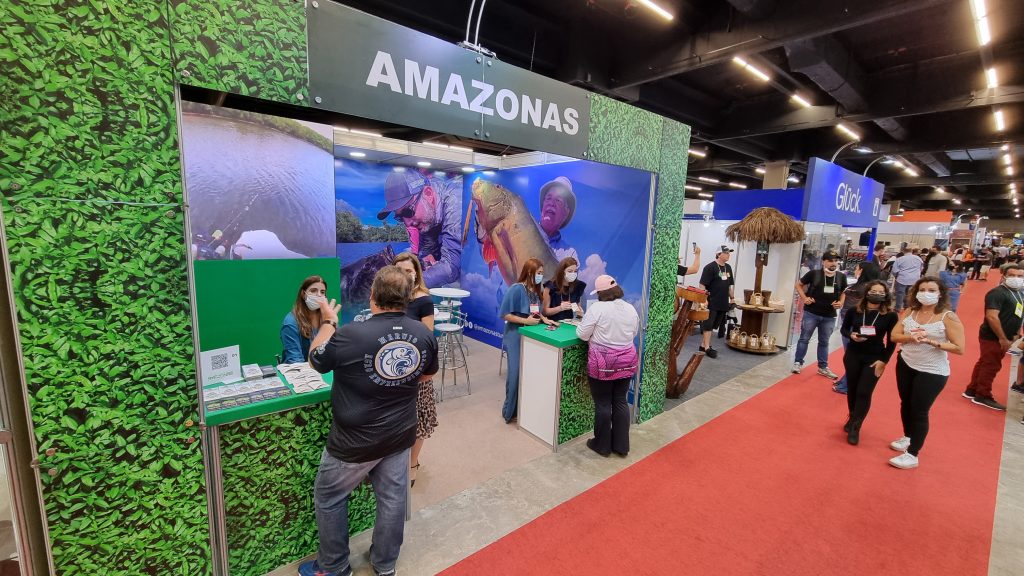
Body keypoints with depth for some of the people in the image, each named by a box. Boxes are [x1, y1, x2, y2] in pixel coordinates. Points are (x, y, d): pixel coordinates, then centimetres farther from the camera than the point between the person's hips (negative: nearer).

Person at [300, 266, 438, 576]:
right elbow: (428, 375, 6)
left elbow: (316, 361, -7)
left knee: (328, 498, 21)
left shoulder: (352, 335, -27)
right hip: (401, 434, 5)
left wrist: (328, 322, 5)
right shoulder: (424, 334, -12)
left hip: (356, 441, -4)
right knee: (392, 498, 20)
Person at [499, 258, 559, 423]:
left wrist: (544, 319, -2)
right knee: (516, 374, -1)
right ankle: (511, 412, 15)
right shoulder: (516, 289, -16)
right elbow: (505, 314, -17)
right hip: (516, 336, -7)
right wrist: (525, 321, -20)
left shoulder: (535, 290, 5)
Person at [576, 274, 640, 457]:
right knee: (620, 402, 15)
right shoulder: (631, 309, 2)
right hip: (626, 363, 5)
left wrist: (597, 333, 8)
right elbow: (634, 333, 15)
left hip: (603, 364, -5)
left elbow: (582, 335, -11)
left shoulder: (597, 308, -15)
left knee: (602, 404, 7)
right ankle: (621, 445, 24)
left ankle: (602, 445, 20)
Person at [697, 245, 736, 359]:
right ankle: (707, 348, 1)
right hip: (711, 302, -8)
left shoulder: (728, 267, 14)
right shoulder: (710, 267, -10)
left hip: (723, 303, 8)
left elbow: (729, 285, 23)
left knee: (712, 325, 12)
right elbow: (703, 284, -15)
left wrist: (732, 298, 20)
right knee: (708, 325, -3)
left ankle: (703, 345, 21)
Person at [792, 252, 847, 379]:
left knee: (824, 342, 14)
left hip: (829, 316, 3)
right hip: (811, 313, -3)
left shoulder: (841, 277, 2)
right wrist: (804, 298, -9)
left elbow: (844, 292, 18)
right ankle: (798, 362, 14)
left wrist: (841, 302, -1)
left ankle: (823, 367, 24)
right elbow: (799, 284, 4)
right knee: (804, 339, 4)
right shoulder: (814, 274, -8)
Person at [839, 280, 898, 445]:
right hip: (853, 355, 2)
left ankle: (855, 428, 6)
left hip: (874, 359, -2)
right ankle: (852, 418, 32)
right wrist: (851, 336, -15)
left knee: (864, 393, -4)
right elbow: (843, 329, 7)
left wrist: (883, 361, -8)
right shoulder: (855, 311, -5)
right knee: (852, 389, 12)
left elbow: (892, 341, -3)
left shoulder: (890, 316, -8)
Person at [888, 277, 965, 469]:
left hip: (932, 372, -5)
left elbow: (959, 348, -17)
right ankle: (907, 437, 43)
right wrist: (910, 337, -23)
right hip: (905, 364, 5)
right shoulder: (910, 312, -2)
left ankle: (912, 455, 14)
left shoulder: (948, 317, -14)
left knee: (919, 411, 2)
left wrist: (931, 342, -28)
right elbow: (894, 336, -4)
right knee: (905, 404, 20)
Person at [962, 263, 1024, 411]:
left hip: (1003, 337, 9)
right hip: (992, 337, -9)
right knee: (991, 366, -1)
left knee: (984, 364, 15)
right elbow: (991, 317, -25)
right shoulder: (997, 293, -18)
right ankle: (983, 396, 9)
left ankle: (972, 390, 25)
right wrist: (1003, 338, -22)